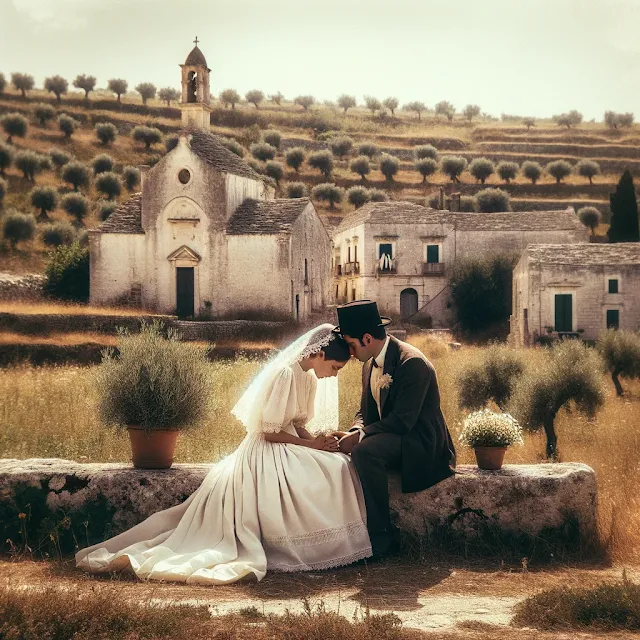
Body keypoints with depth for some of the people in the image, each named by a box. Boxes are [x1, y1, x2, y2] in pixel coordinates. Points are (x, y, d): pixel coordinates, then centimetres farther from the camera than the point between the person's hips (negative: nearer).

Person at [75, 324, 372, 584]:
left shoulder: (309, 378, 12)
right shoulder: (284, 373, -17)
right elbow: (271, 432, -17)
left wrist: (318, 442, -5)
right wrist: (312, 444, -13)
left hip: (288, 449, 10)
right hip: (266, 455, -10)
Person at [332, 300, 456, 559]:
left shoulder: (412, 362, -20)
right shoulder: (370, 365, 10)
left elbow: (402, 420, -25)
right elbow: (365, 412, 14)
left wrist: (359, 437, -25)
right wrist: (354, 433, -9)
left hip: (420, 445, -9)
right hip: (390, 439, 9)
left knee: (365, 451, -33)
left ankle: (381, 538, -25)